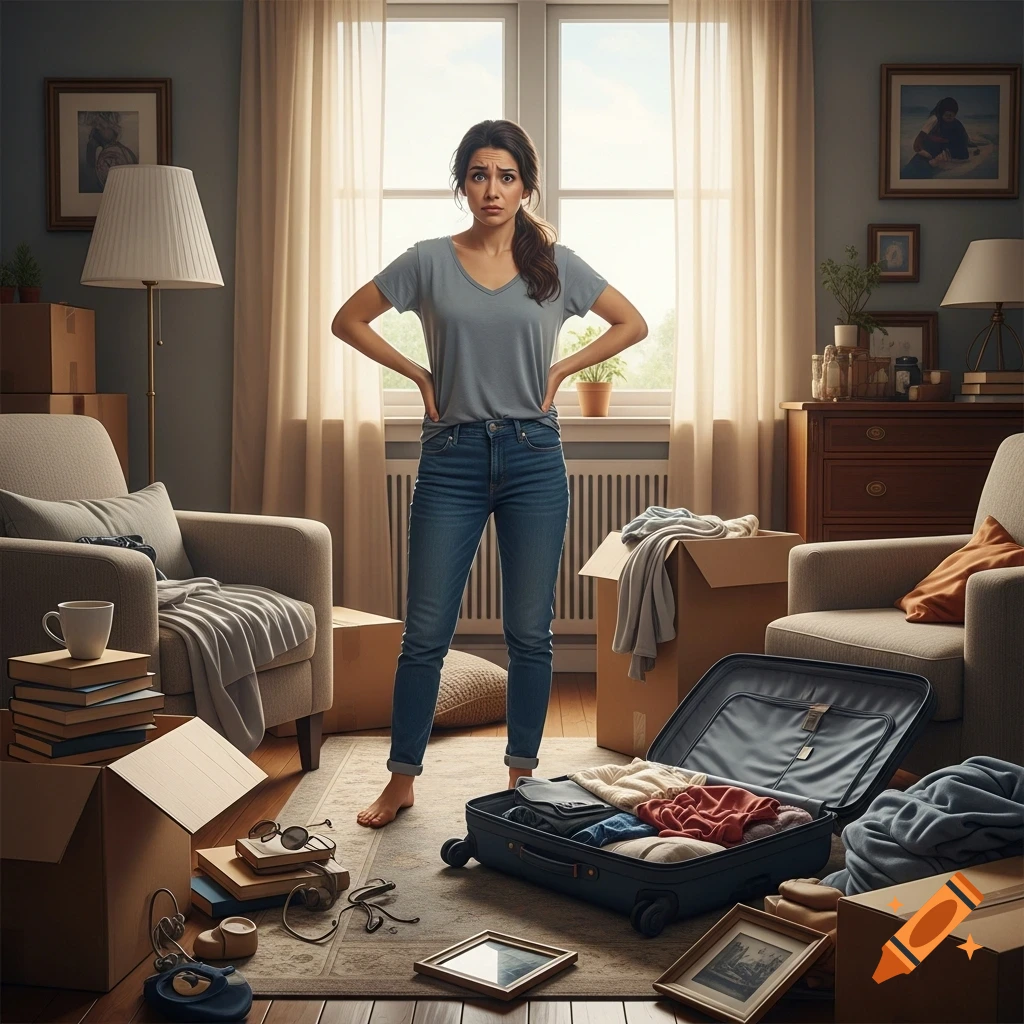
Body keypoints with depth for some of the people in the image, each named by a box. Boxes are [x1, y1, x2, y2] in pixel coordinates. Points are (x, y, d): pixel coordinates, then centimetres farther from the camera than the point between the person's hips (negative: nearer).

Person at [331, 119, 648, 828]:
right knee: (426, 632, 2)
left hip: (533, 457, 1)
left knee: (530, 632, 6)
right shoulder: (430, 261, 3)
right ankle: (402, 780, 17)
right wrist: (419, 375, 2)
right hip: (452, 457, 0)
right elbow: (349, 320, 10)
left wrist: (561, 370, 3)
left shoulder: (555, 264, 4)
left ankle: (522, 775, 22)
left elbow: (633, 324, 13)